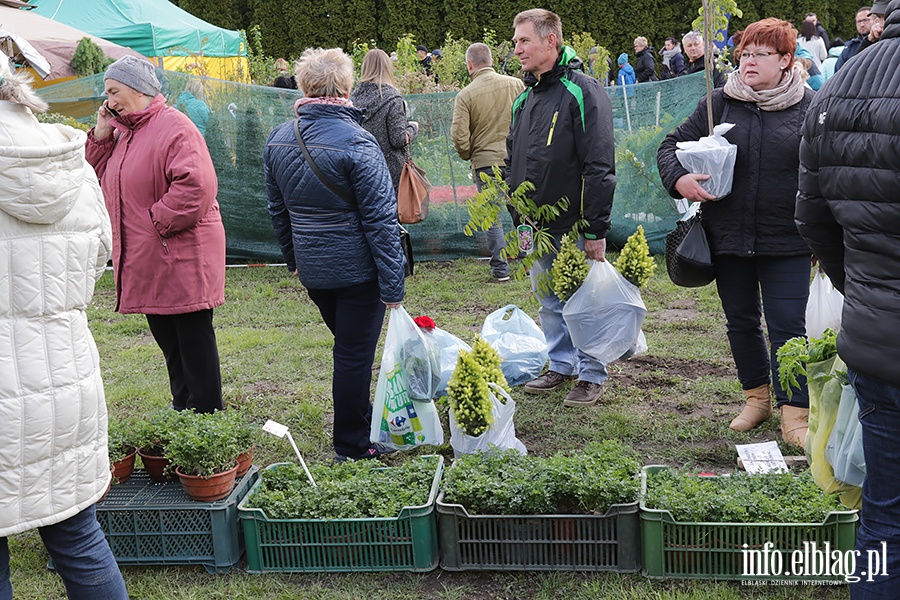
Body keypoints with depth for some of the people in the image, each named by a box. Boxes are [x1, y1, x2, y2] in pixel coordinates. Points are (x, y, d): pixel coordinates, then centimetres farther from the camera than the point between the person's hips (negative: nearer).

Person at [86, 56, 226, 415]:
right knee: (167, 339, 17)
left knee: (193, 338, -1)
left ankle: (206, 414, 9)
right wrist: (101, 136, 6)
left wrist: (157, 221, -19)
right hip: (146, 261, 9)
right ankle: (182, 408, 29)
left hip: (182, 257, -9)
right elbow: (102, 179, 18)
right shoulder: (122, 131, 15)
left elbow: (196, 184, -26)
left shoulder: (174, 127, -15)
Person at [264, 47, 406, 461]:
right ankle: (353, 447, 16)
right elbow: (380, 218, -17)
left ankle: (360, 425, 35)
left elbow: (278, 210, 14)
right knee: (355, 354, 4)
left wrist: (294, 260, 25)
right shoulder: (355, 142, -17)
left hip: (312, 270, 7)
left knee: (348, 347, 22)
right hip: (357, 269, -6)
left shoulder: (277, 140, 3)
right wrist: (393, 284, -13)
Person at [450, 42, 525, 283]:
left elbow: (459, 137, -12)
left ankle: (501, 268, 11)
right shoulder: (516, 84, -1)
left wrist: (468, 156, 8)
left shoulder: (465, 95, -9)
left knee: (492, 217, 8)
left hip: (486, 163, -3)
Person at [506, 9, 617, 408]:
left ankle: (592, 375, 16)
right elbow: (513, 162, 21)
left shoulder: (582, 92, -12)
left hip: (574, 225, -7)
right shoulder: (525, 98, 13)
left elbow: (599, 166, -17)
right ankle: (560, 365, 30)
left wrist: (596, 229, -19)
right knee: (549, 300, 16)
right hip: (536, 227, 8)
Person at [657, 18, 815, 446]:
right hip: (728, 237, 3)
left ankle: (795, 416, 6)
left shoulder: (808, 106, -2)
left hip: (786, 241, -3)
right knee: (741, 322, 16)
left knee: (788, 328, -3)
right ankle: (757, 397, 35)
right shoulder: (719, 103, 3)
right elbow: (672, 145, 8)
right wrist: (679, 179, -14)